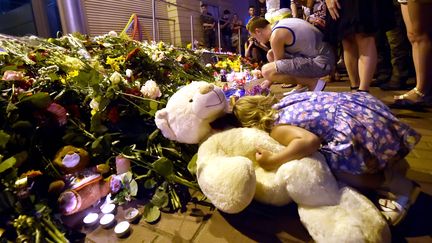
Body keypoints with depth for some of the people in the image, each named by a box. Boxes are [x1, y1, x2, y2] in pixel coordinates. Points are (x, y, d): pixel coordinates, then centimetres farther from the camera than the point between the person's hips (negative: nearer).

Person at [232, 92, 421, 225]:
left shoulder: (276, 129, -11)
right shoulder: (284, 102, 15)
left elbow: (310, 141, -28)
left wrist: (272, 161, -22)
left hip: (359, 126, -10)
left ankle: (398, 185, 0)